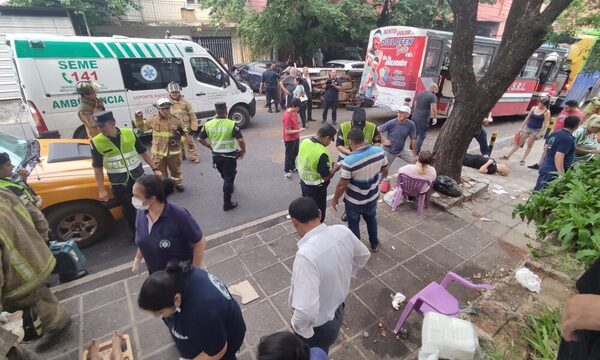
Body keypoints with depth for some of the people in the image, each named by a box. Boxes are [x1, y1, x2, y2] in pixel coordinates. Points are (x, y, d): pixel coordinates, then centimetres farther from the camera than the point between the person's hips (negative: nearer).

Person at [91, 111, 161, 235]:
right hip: (119, 185, -1)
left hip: (139, 178, 1)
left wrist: (155, 169, 0)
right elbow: (98, 168, -4)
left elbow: (143, 152, 3)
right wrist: (101, 190, -5)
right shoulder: (97, 142, -10)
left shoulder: (129, 133, -9)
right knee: (129, 210, 11)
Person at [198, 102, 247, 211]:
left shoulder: (208, 124, -3)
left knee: (225, 176, 27)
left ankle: (229, 187, 53)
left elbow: (201, 139, 6)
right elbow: (240, 140, -22)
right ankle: (227, 204, 10)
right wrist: (243, 151, -5)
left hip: (216, 155, 5)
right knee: (229, 178, 5)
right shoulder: (231, 124, -17)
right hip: (229, 155, -5)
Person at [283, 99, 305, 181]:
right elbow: (288, 131, -26)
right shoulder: (287, 116, -28)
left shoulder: (295, 112, -1)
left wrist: (299, 127, 6)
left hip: (296, 137, 8)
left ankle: (292, 167, 42)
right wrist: (299, 130, -24)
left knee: (295, 154, 22)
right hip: (289, 139, -8)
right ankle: (286, 171, 23)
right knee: (289, 155, 7)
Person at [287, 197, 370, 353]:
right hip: (338, 309, 6)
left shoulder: (306, 255, -39)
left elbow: (306, 310, -40)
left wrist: (297, 324, -18)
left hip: (317, 325, -6)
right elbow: (363, 256, 3)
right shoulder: (343, 231, -16)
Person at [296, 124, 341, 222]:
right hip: (316, 188, -8)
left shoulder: (304, 142, -7)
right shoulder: (321, 153, -32)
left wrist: (328, 164, 8)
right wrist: (335, 168, -8)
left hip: (304, 182, 8)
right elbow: (326, 176, -26)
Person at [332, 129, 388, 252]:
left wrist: (335, 199, -5)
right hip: (373, 196, 5)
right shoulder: (379, 151, -15)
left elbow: (342, 185, -22)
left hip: (354, 201, -5)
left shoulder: (349, 161, -31)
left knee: (353, 223, 20)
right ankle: (374, 243, 50)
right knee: (371, 219, 30)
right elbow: (385, 171, 1)